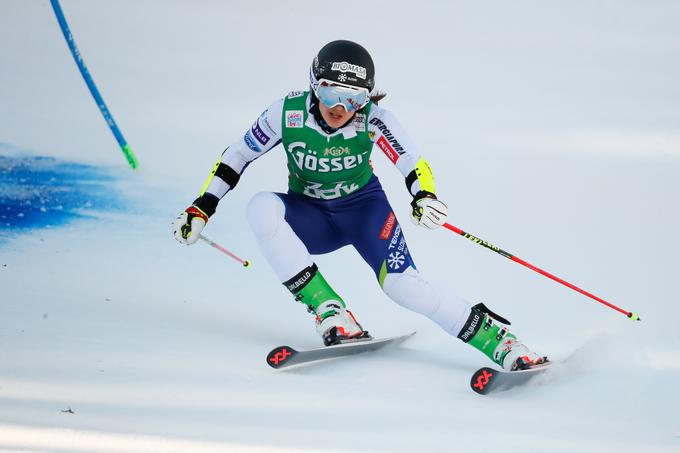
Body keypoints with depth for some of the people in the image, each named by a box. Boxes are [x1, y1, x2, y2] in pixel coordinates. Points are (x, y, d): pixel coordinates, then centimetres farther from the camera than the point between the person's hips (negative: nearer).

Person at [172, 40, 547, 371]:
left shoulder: (372, 118, -23)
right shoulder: (288, 112, -20)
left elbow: (414, 164, -24)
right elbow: (237, 156, -6)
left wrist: (424, 198, -46)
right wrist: (201, 208, -9)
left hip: (363, 207, -2)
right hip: (311, 217, 2)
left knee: (401, 283, -28)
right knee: (261, 208, -32)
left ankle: (497, 339, -20)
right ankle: (332, 317, -32)